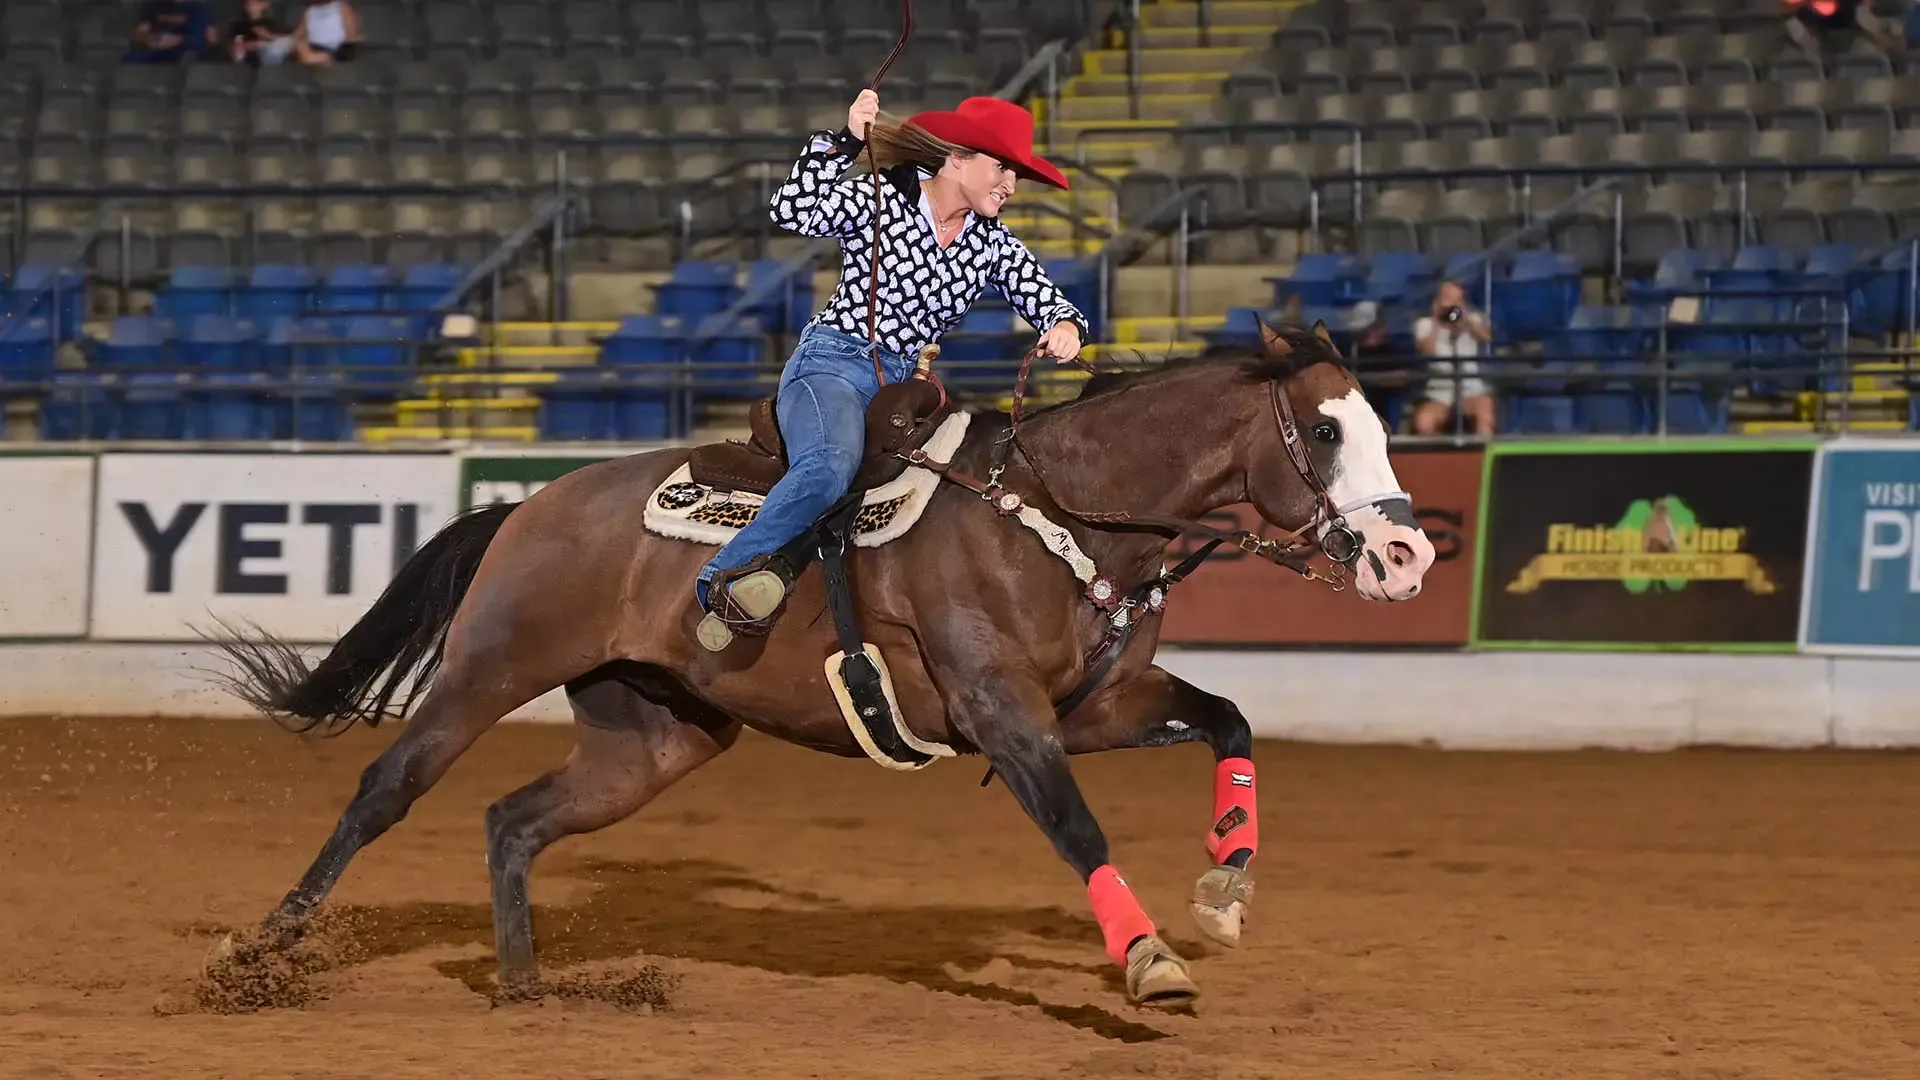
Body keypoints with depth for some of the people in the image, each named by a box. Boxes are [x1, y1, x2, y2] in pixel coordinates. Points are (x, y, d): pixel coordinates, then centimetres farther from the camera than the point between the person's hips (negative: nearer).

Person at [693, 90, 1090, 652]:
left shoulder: (993, 243, 10)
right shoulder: (879, 200, -6)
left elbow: (1040, 295, 3)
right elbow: (792, 212, -19)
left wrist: (1064, 325, -22)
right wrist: (844, 142, -27)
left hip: (906, 381, 7)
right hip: (834, 362, -7)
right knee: (829, 467, -35)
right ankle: (725, 579, -27)